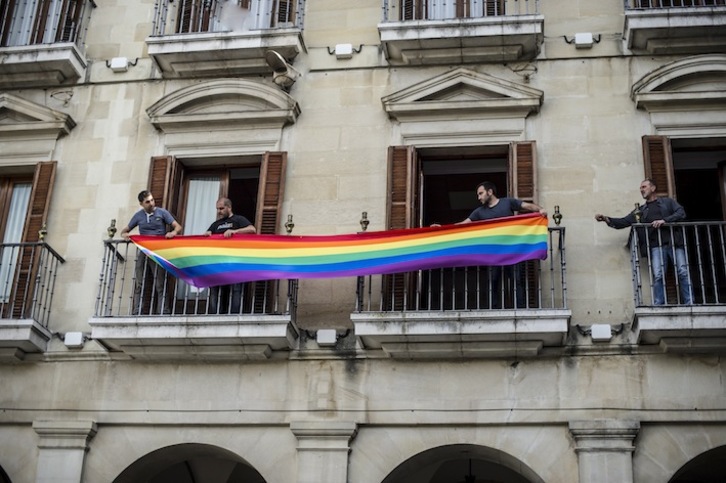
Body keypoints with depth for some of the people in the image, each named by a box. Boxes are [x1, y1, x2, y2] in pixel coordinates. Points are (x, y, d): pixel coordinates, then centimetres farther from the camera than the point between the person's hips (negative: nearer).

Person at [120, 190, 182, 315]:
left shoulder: (162, 213, 5)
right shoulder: (138, 216, 12)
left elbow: (178, 227, 0)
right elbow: (125, 230, 19)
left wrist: (174, 232, -23)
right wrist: (124, 234, -6)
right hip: (143, 252, 3)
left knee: (160, 285, -7)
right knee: (139, 285, -2)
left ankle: (164, 313, -10)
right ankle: (136, 313, -2)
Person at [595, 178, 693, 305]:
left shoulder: (668, 202, 17)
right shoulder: (640, 211, 23)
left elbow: (681, 213, 2)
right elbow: (623, 222, 16)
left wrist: (664, 220, -12)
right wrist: (606, 219, 0)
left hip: (674, 242, -2)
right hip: (656, 246, 2)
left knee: (683, 273, -8)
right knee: (658, 276, -12)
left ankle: (689, 304, -6)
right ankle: (658, 307, -11)